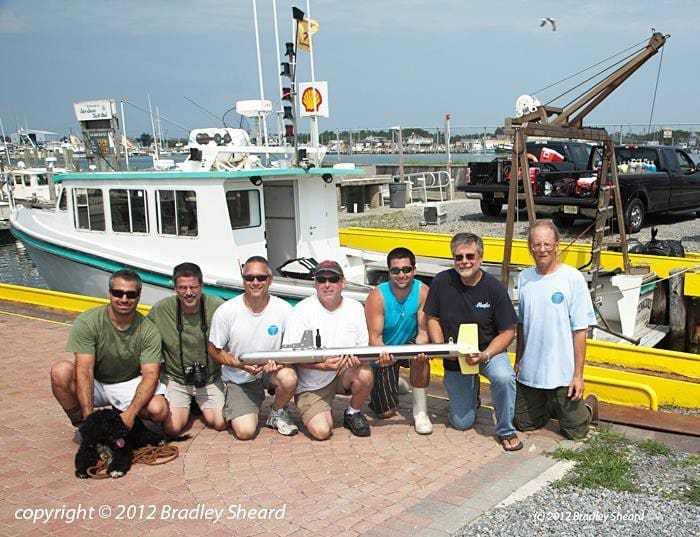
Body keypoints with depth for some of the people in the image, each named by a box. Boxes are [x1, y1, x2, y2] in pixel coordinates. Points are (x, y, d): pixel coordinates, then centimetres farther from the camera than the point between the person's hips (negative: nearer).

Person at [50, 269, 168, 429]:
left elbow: (150, 374, -20)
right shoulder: (86, 322, -20)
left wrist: (130, 413, -35)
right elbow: (84, 370, -25)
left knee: (159, 410, -27)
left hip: (129, 385, 1)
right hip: (94, 383, -1)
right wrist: (89, 417, -33)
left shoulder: (148, 331, -16)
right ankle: (82, 424, -8)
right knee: (61, 371, -31)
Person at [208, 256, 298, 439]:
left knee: (288, 377, -34)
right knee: (245, 431, -17)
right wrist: (241, 365, -20)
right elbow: (215, 351, -4)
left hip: (272, 370, 1)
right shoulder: (226, 312, -13)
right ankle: (234, 408, 21)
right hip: (239, 379, -1)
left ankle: (278, 412, 0)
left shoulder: (284, 310, -12)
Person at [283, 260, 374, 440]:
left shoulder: (355, 308, 1)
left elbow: (363, 347, 3)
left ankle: (353, 413, 0)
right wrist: (322, 366, -27)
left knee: (365, 373, -30)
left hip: (344, 372, 3)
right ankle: (316, 412, 18)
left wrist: (358, 359, -22)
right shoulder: (302, 310, -10)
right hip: (312, 385, -3)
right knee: (321, 431, -20)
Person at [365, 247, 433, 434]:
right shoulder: (377, 296, -24)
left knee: (421, 358, -36)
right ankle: (395, 384, 37)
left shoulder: (423, 292, -20)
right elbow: (375, 336, -26)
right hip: (384, 354, -1)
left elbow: (423, 332, -19)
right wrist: (382, 355, -49)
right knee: (386, 413, 1)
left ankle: (420, 411, -15)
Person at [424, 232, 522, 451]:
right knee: (462, 423, 3)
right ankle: (470, 392, 38)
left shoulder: (494, 288, -15)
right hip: (454, 358, 2)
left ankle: (506, 431, -11)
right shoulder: (442, 282, -11)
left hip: (488, 351, -2)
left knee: (504, 377, -37)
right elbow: (433, 319, 0)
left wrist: (485, 355, -26)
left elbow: (507, 332, -11)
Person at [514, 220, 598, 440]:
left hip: (562, 372, -4)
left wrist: (578, 374, -12)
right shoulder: (524, 278, 1)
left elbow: (580, 330, -11)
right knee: (524, 424, 15)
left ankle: (589, 407, 38)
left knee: (575, 431, 7)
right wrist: (518, 361, 14)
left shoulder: (573, 278, -13)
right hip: (529, 371, 4)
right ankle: (553, 406, 42)